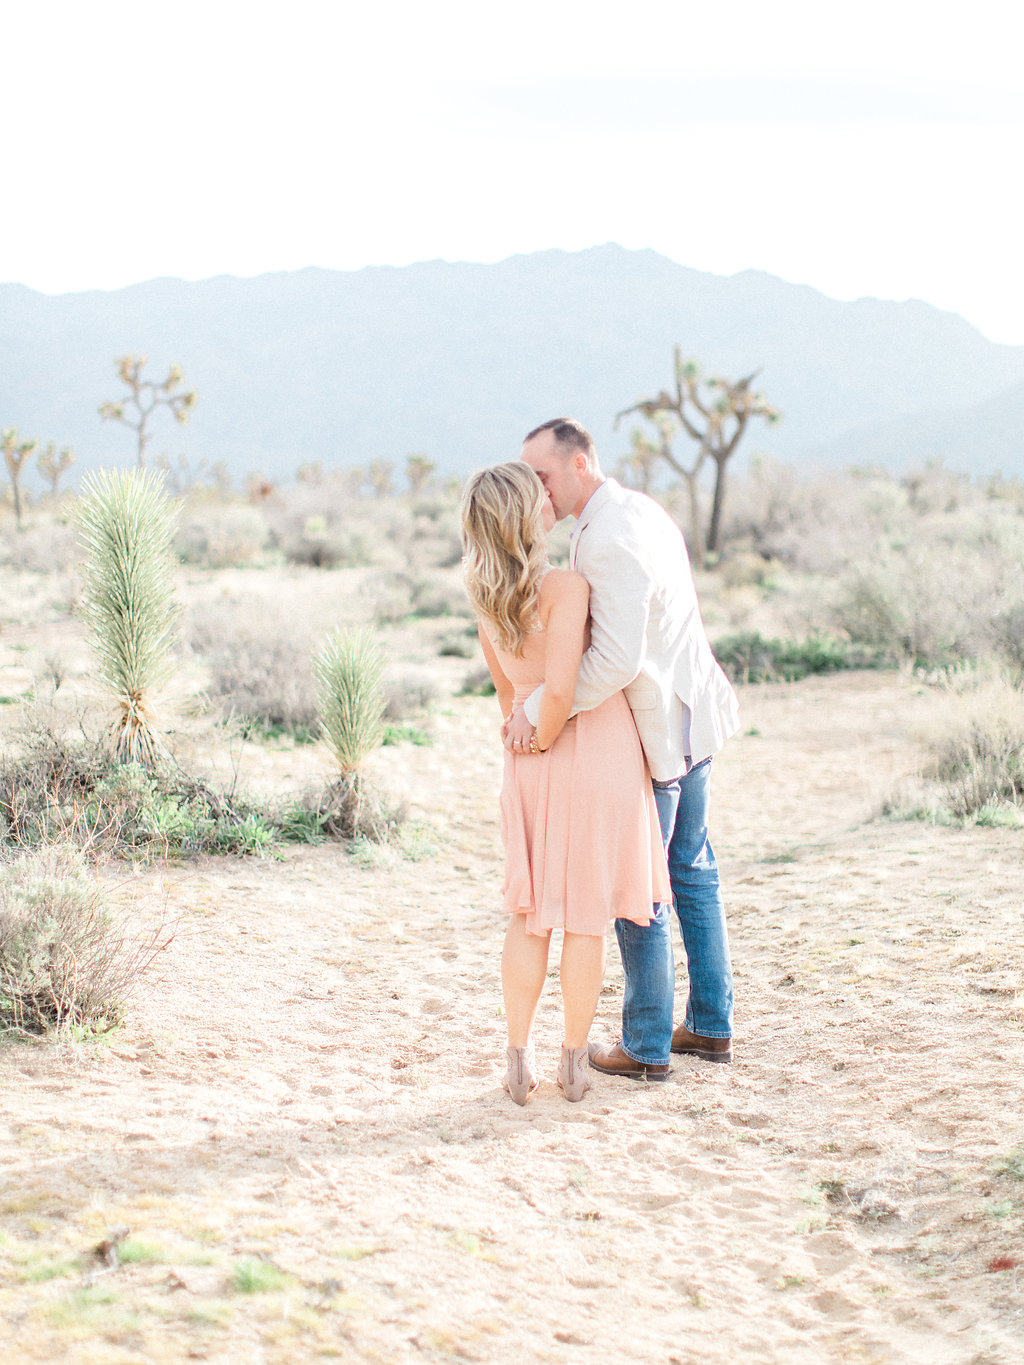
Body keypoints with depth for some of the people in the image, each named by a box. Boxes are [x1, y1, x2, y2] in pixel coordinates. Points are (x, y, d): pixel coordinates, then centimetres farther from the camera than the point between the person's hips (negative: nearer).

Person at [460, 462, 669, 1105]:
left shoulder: (485, 598, 2)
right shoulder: (566, 587, -20)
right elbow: (560, 689, -28)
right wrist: (544, 738, -9)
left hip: (531, 765, 6)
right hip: (598, 750, -5)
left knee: (530, 912, 15)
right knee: (588, 914, 6)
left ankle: (521, 1061, 17)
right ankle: (574, 1062, 15)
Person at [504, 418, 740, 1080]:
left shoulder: (609, 542, -24)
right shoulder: (641, 508, 8)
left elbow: (616, 660, -31)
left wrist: (536, 709, -23)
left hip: (650, 732, -10)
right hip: (689, 710, 10)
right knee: (693, 869, 17)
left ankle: (646, 1047, 12)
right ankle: (712, 1025, 28)